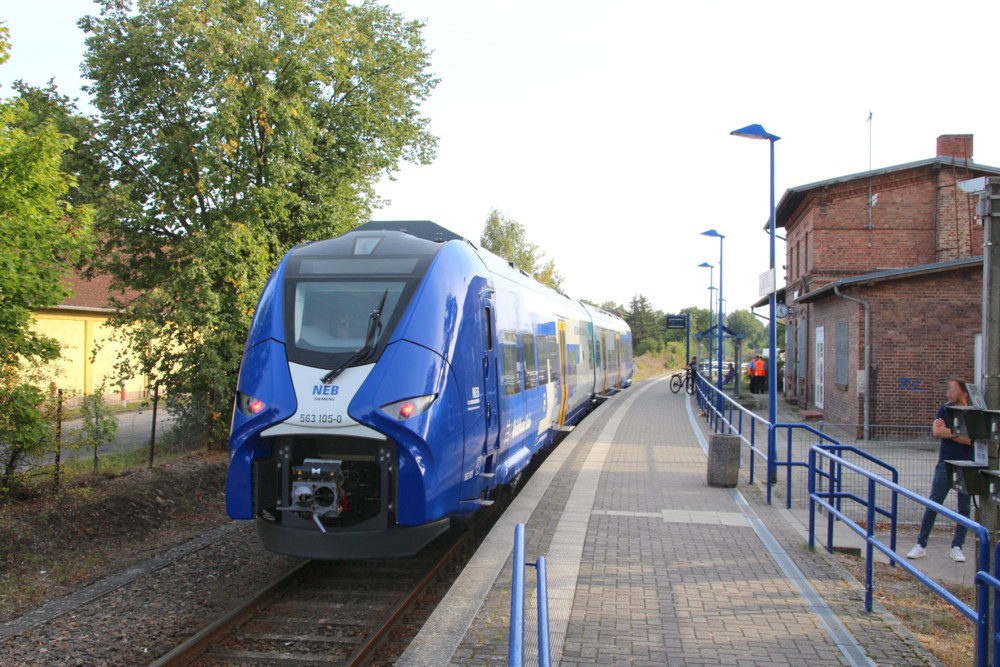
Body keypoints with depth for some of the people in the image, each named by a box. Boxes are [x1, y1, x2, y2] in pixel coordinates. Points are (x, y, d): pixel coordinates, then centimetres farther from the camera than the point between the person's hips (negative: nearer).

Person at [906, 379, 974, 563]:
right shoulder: (945, 410, 4)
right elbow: (936, 431, -11)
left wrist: (948, 431, -12)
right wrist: (959, 433, -12)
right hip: (945, 464, 1)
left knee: (964, 508, 5)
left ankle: (957, 547, 15)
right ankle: (921, 545, 5)